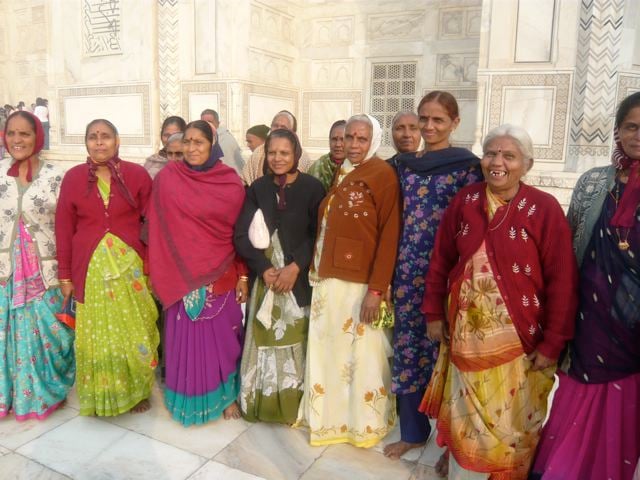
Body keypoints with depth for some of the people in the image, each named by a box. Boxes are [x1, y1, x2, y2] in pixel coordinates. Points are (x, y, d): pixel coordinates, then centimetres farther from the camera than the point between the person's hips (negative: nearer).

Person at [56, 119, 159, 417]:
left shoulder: (137, 174, -2)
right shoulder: (73, 178, 2)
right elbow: (64, 230, 4)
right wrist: (65, 275, 3)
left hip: (130, 265, -1)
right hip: (90, 268, 1)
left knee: (133, 331, 9)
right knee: (96, 333, 10)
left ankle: (137, 390, 29)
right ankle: (100, 395, 29)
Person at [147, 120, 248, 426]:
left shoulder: (232, 182, -3)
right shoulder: (167, 178, -2)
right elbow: (157, 229, 1)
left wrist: (243, 276, -1)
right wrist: (158, 274, -2)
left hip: (220, 275, 0)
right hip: (180, 276, 1)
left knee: (222, 338, 10)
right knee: (185, 339, 10)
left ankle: (226, 395, 29)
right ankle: (188, 398, 29)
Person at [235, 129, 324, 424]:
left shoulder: (312, 188, -3)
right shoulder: (258, 189, 5)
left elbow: (318, 235, -6)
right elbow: (242, 235, 0)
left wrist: (295, 267, -16)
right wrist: (265, 268, -12)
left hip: (300, 278, -2)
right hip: (265, 277, 3)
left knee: (295, 340, 2)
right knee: (266, 340, 7)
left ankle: (294, 405, 20)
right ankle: (265, 402, 24)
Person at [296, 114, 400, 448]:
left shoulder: (383, 174, -10)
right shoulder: (340, 173, 13)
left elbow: (389, 235, -15)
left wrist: (376, 289, -20)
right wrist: (317, 268, 8)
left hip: (359, 282, -7)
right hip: (329, 277, 7)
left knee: (361, 353, 6)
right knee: (328, 349, 16)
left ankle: (366, 422, 28)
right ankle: (331, 416, 35)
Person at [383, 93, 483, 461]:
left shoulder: (468, 165, -4)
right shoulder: (404, 163, 9)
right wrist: (392, 270, 10)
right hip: (408, 271, 4)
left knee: (445, 351, 6)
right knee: (408, 348, 10)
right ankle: (413, 431, 30)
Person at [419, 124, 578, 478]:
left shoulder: (544, 209, -10)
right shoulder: (464, 200, 1)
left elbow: (562, 281, -10)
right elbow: (441, 261, 6)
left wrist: (552, 344, -10)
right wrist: (434, 313, 5)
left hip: (517, 338, -3)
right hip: (466, 332, 3)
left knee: (511, 424, 12)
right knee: (465, 416, 18)